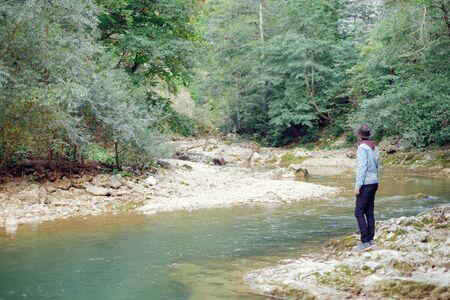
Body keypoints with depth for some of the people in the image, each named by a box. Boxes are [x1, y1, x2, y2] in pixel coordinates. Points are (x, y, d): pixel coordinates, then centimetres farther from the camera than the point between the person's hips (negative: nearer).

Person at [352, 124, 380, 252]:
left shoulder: (362, 148, -12)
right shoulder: (374, 148, 11)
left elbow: (362, 167, -17)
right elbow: (377, 167, 13)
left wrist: (357, 185, -15)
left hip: (366, 184, -8)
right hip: (374, 183, 8)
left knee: (359, 212, -7)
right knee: (369, 212, 12)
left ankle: (365, 242, -12)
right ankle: (370, 239, 15)